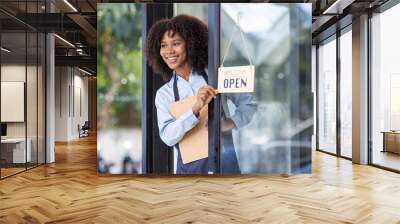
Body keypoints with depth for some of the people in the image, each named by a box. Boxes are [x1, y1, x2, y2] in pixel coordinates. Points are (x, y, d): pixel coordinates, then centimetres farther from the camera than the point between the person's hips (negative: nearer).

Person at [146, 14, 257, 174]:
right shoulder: (163, 94, 2)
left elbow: (249, 105, 1)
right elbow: (167, 137, -11)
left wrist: (228, 123, -17)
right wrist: (195, 109, -25)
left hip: (224, 160, -1)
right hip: (189, 166, 1)